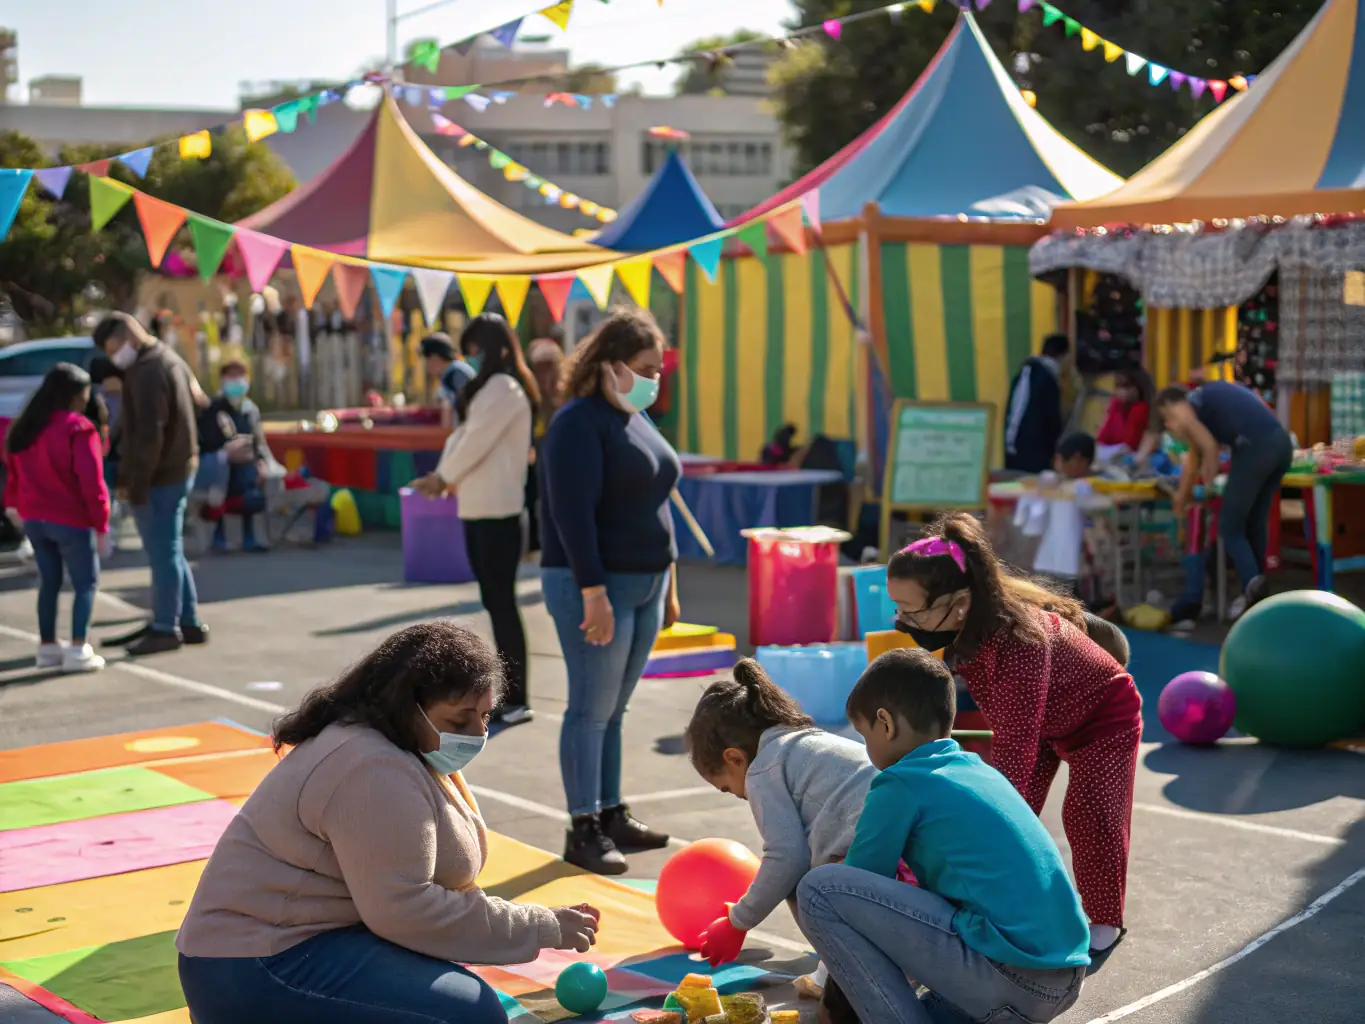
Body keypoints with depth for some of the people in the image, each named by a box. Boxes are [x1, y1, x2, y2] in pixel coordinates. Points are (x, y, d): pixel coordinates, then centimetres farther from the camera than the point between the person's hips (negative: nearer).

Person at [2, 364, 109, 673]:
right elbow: (91, 482, -18)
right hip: (71, 520, -7)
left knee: (49, 582, 16)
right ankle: (78, 650, -5)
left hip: (34, 518, 7)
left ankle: (47, 647, 18)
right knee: (86, 583, 3)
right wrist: (100, 522, -11)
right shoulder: (78, 429, -16)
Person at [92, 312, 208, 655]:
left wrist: (135, 483, -16)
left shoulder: (146, 372, -18)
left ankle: (165, 628, 5)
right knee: (169, 551, 17)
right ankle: (188, 622, 23)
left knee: (163, 554, -2)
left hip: (158, 478, -10)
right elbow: (198, 409, 20)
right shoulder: (170, 360, 14)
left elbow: (148, 435, -22)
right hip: (180, 470, 10)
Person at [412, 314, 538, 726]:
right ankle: (505, 692, 18)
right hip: (478, 508, 10)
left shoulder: (504, 388, -12)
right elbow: (462, 436, 15)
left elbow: (476, 442, -15)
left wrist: (443, 477, -1)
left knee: (502, 601, -8)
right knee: (494, 601, 12)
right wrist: (442, 476, 1)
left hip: (497, 510, -10)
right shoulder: (486, 388, 20)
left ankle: (516, 700, -5)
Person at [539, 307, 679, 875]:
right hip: (596, 585, -8)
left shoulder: (637, 420, 15)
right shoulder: (579, 423, -12)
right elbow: (573, 516, -18)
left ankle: (611, 814, 20)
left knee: (613, 708, 13)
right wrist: (594, 594, -22)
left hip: (644, 583, 8)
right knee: (592, 708, -5)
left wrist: (668, 583, 20)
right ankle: (584, 830, 0)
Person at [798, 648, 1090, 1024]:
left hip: (1008, 976, -8)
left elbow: (853, 891, 8)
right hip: (1063, 981, 8)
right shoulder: (978, 770, 22)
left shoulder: (901, 786, -1)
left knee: (819, 888, -5)